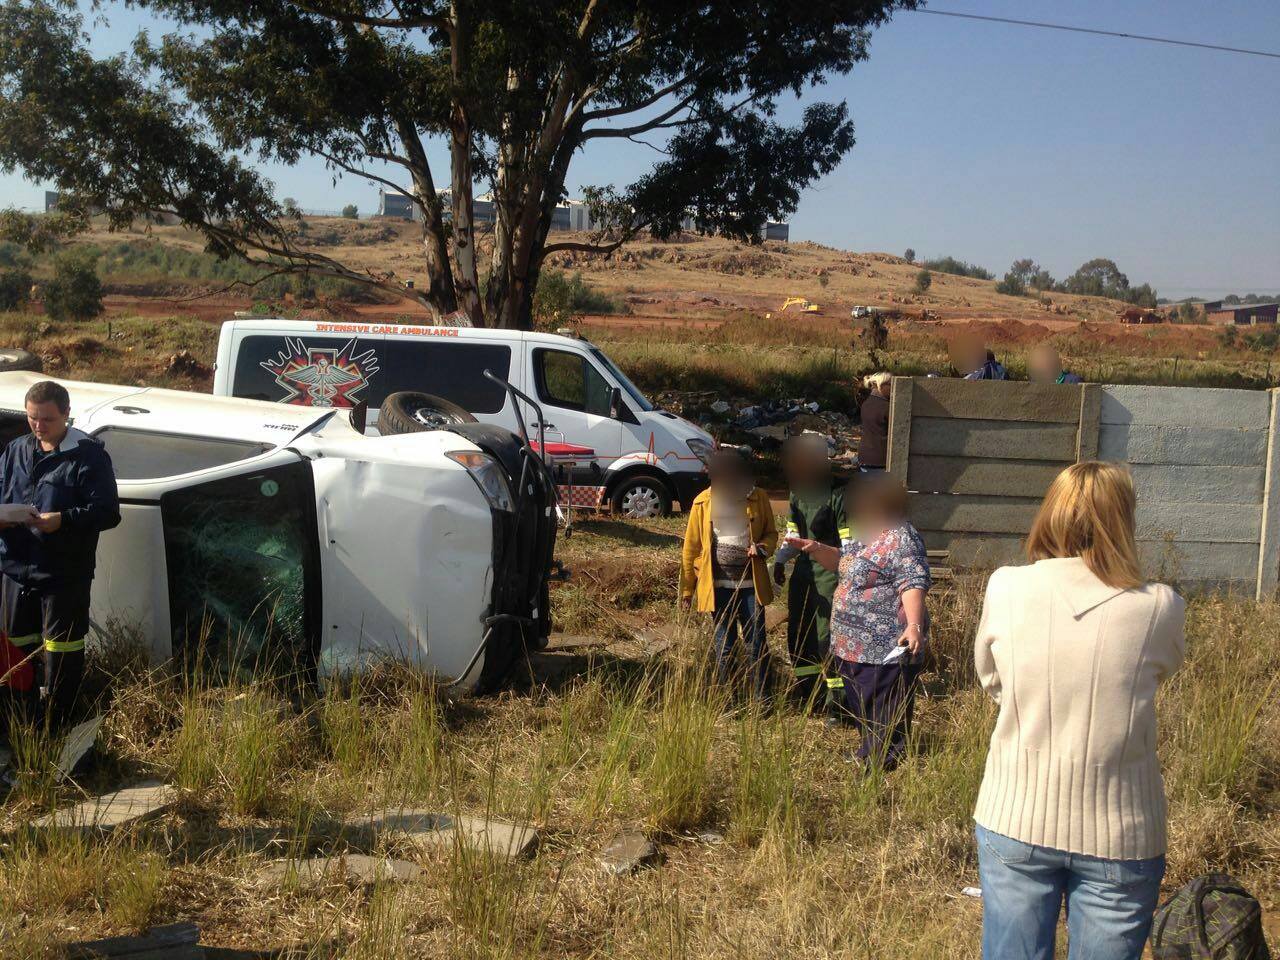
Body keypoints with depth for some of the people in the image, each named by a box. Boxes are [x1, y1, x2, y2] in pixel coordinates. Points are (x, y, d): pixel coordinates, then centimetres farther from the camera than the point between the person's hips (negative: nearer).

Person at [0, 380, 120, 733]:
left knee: (62, 651, 3)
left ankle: (55, 728, 13)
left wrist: (62, 520, -27)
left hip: (65, 573, -6)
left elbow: (108, 512, -12)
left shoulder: (88, 455, -9)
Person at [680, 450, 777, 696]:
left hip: (750, 584, 0)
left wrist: (762, 548, -15)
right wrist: (687, 589, 1)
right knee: (724, 646, 9)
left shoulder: (758, 498, -2)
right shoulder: (703, 502, -2)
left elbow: (771, 533, 10)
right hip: (719, 585, 0)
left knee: (756, 645, 5)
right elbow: (691, 548, 2)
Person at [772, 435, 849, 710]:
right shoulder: (798, 493, 8)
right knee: (798, 633, 13)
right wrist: (780, 560, 7)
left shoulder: (838, 494, -17)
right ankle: (807, 695, 27)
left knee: (827, 636, -8)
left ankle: (837, 697, 2)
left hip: (830, 571, -8)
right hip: (804, 569, 8)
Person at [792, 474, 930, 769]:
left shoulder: (901, 540, -17)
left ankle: (882, 766, 5)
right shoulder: (866, 535, 15)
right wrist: (817, 549, 9)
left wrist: (914, 626, -38)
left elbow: (913, 584, -26)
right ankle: (868, 754, 31)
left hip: (885, 648, -11)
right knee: (860, 708, 19)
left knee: (882, 719, -3)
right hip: (854, 645, 11)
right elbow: (841, 561, 28)